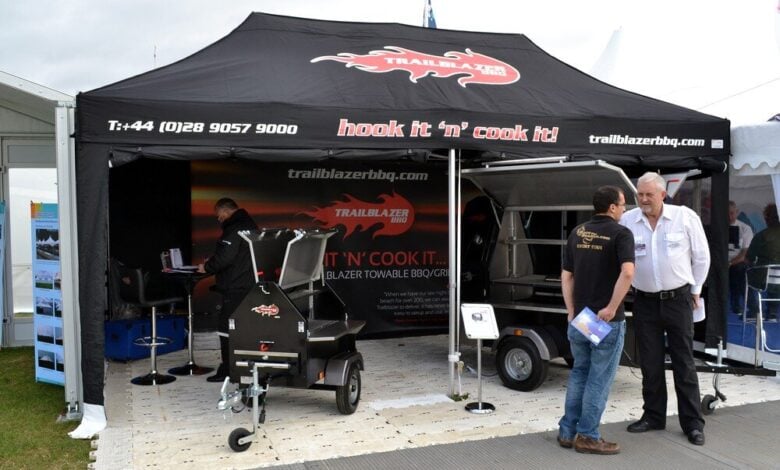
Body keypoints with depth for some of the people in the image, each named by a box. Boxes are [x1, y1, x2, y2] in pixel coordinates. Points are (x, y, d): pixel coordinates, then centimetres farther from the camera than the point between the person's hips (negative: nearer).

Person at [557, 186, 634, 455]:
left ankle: (567, 432, 22)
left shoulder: (577, 233, 9)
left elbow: (566, 276, 9)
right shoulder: (620, 233, -9)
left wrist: (571, 311, 11)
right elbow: (627, 272, -26)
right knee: (599, 379, 5)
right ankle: (587, 437, 12)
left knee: (579, 374, 19)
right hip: (608, 321, -6)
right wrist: (612, 309, -20)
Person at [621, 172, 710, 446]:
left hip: (677, 299, -2)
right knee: (650, 363, 10)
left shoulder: (685, 217, -6)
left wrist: (695, 290, 5)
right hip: (644, 302, 2)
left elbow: (701, 256, 2)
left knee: (684, 363, 5)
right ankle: (653, 416, 23)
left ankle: (693, 423, 15)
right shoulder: (627, 221, -4)